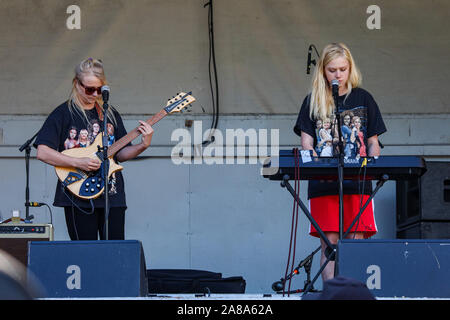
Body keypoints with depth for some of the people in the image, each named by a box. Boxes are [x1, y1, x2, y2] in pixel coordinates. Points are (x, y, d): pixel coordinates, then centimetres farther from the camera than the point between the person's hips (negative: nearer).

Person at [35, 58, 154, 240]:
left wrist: (143, 145, -2)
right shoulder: (63, 114, -2)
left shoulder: (110, 114, 15)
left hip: (113, 195, 5)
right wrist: (78, 162, -18)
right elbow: (42, 152, -10)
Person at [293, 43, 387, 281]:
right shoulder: (313, 101, 10)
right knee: (329, 244, -4)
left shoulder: (363, 98, 12)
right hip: (323, 185, 0)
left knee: (357, 242, -6)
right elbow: (306, 142, 5)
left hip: (358, 183, 0)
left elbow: (373, 142, 13)